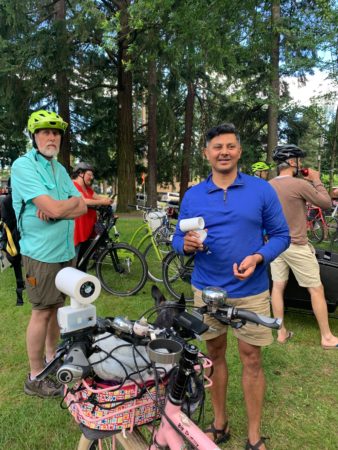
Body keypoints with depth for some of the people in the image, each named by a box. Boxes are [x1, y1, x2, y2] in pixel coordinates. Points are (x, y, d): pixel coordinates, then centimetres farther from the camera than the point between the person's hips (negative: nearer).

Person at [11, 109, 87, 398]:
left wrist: (55, 209, -14)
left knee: (57, 308, 16)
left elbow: (82, 208, 4)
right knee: (42, 312, 1)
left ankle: (52, 358, 33)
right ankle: (35, 378, 15)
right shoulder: (23, 165, -12)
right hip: (42, 253, -7)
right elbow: (53, 208, -23)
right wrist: (73, 200, -3)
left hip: (66, 251, 7)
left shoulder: (60, 169, 12)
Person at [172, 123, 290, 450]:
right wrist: (186, 244, -19)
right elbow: (177, 239, 4)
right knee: (214, 355, 15)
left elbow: (281, 235, 0)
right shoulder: (192, 196, 2)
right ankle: (220, 423, 36)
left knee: (251, 360, 8)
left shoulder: (262, 190, -2)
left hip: (250, 291, -1)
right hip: (207, 290, 2)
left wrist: (258, 257, -18)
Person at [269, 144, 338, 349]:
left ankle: (281, 332, 21)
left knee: (278, 287, 11)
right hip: (297, 246, -6)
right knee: (316, 289, 7)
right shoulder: (300, 184, -17)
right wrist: (316, 180, 2)